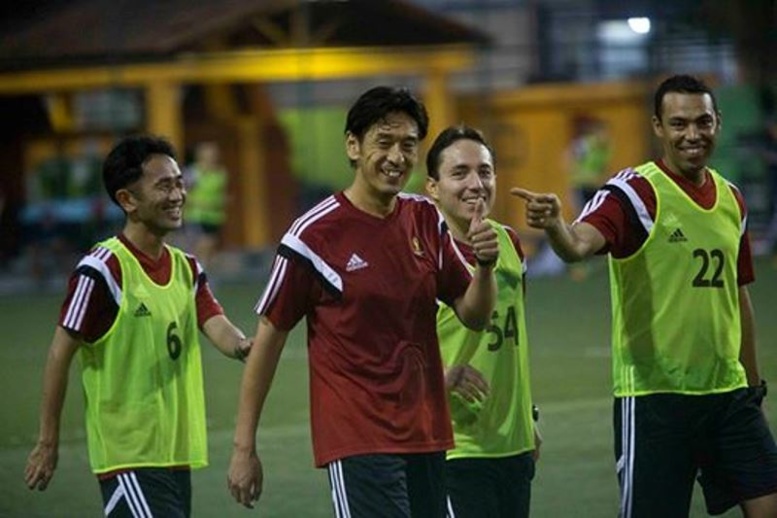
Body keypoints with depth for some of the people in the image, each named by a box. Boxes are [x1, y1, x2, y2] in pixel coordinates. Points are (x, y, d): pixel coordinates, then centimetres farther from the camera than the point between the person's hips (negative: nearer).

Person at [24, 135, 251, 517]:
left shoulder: (187, 269, 11)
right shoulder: (103, 270, -12)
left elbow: (217, 328, -4)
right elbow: (60, 355, -9)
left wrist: (242, 346, -28)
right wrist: (48, 442, -8)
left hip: (177, 455, 8)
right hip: (128, 458, -8)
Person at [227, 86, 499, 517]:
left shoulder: (426, 220, 8)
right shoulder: (315, 233, -8)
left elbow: (474, 314, 11)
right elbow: (268, 337, -3)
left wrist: (485, 266, -11)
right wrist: (244, 446, -4)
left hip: (425, 436, 6)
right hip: (357, 443, -6)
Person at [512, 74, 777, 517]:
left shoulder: (731, 199, 11)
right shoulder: (635, 193, -10)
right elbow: (580, 244, -29)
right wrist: (555, 227, -51)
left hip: (726, 392, 6)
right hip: (654, 394, -6)